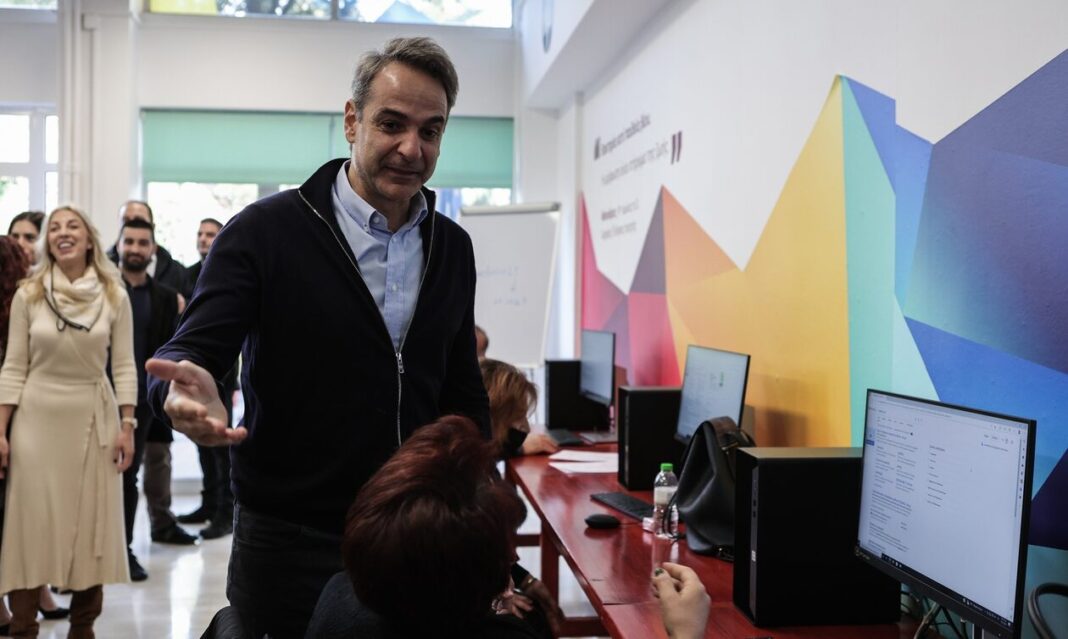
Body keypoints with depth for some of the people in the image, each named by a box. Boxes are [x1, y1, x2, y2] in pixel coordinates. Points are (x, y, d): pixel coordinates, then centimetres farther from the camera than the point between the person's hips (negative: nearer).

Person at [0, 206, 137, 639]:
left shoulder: (115, 297, 0)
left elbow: (124, 367, 1)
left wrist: (127, 426, -4)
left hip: (94, 418, 0)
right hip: (37, 417, 0)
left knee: (91, 523, 6)